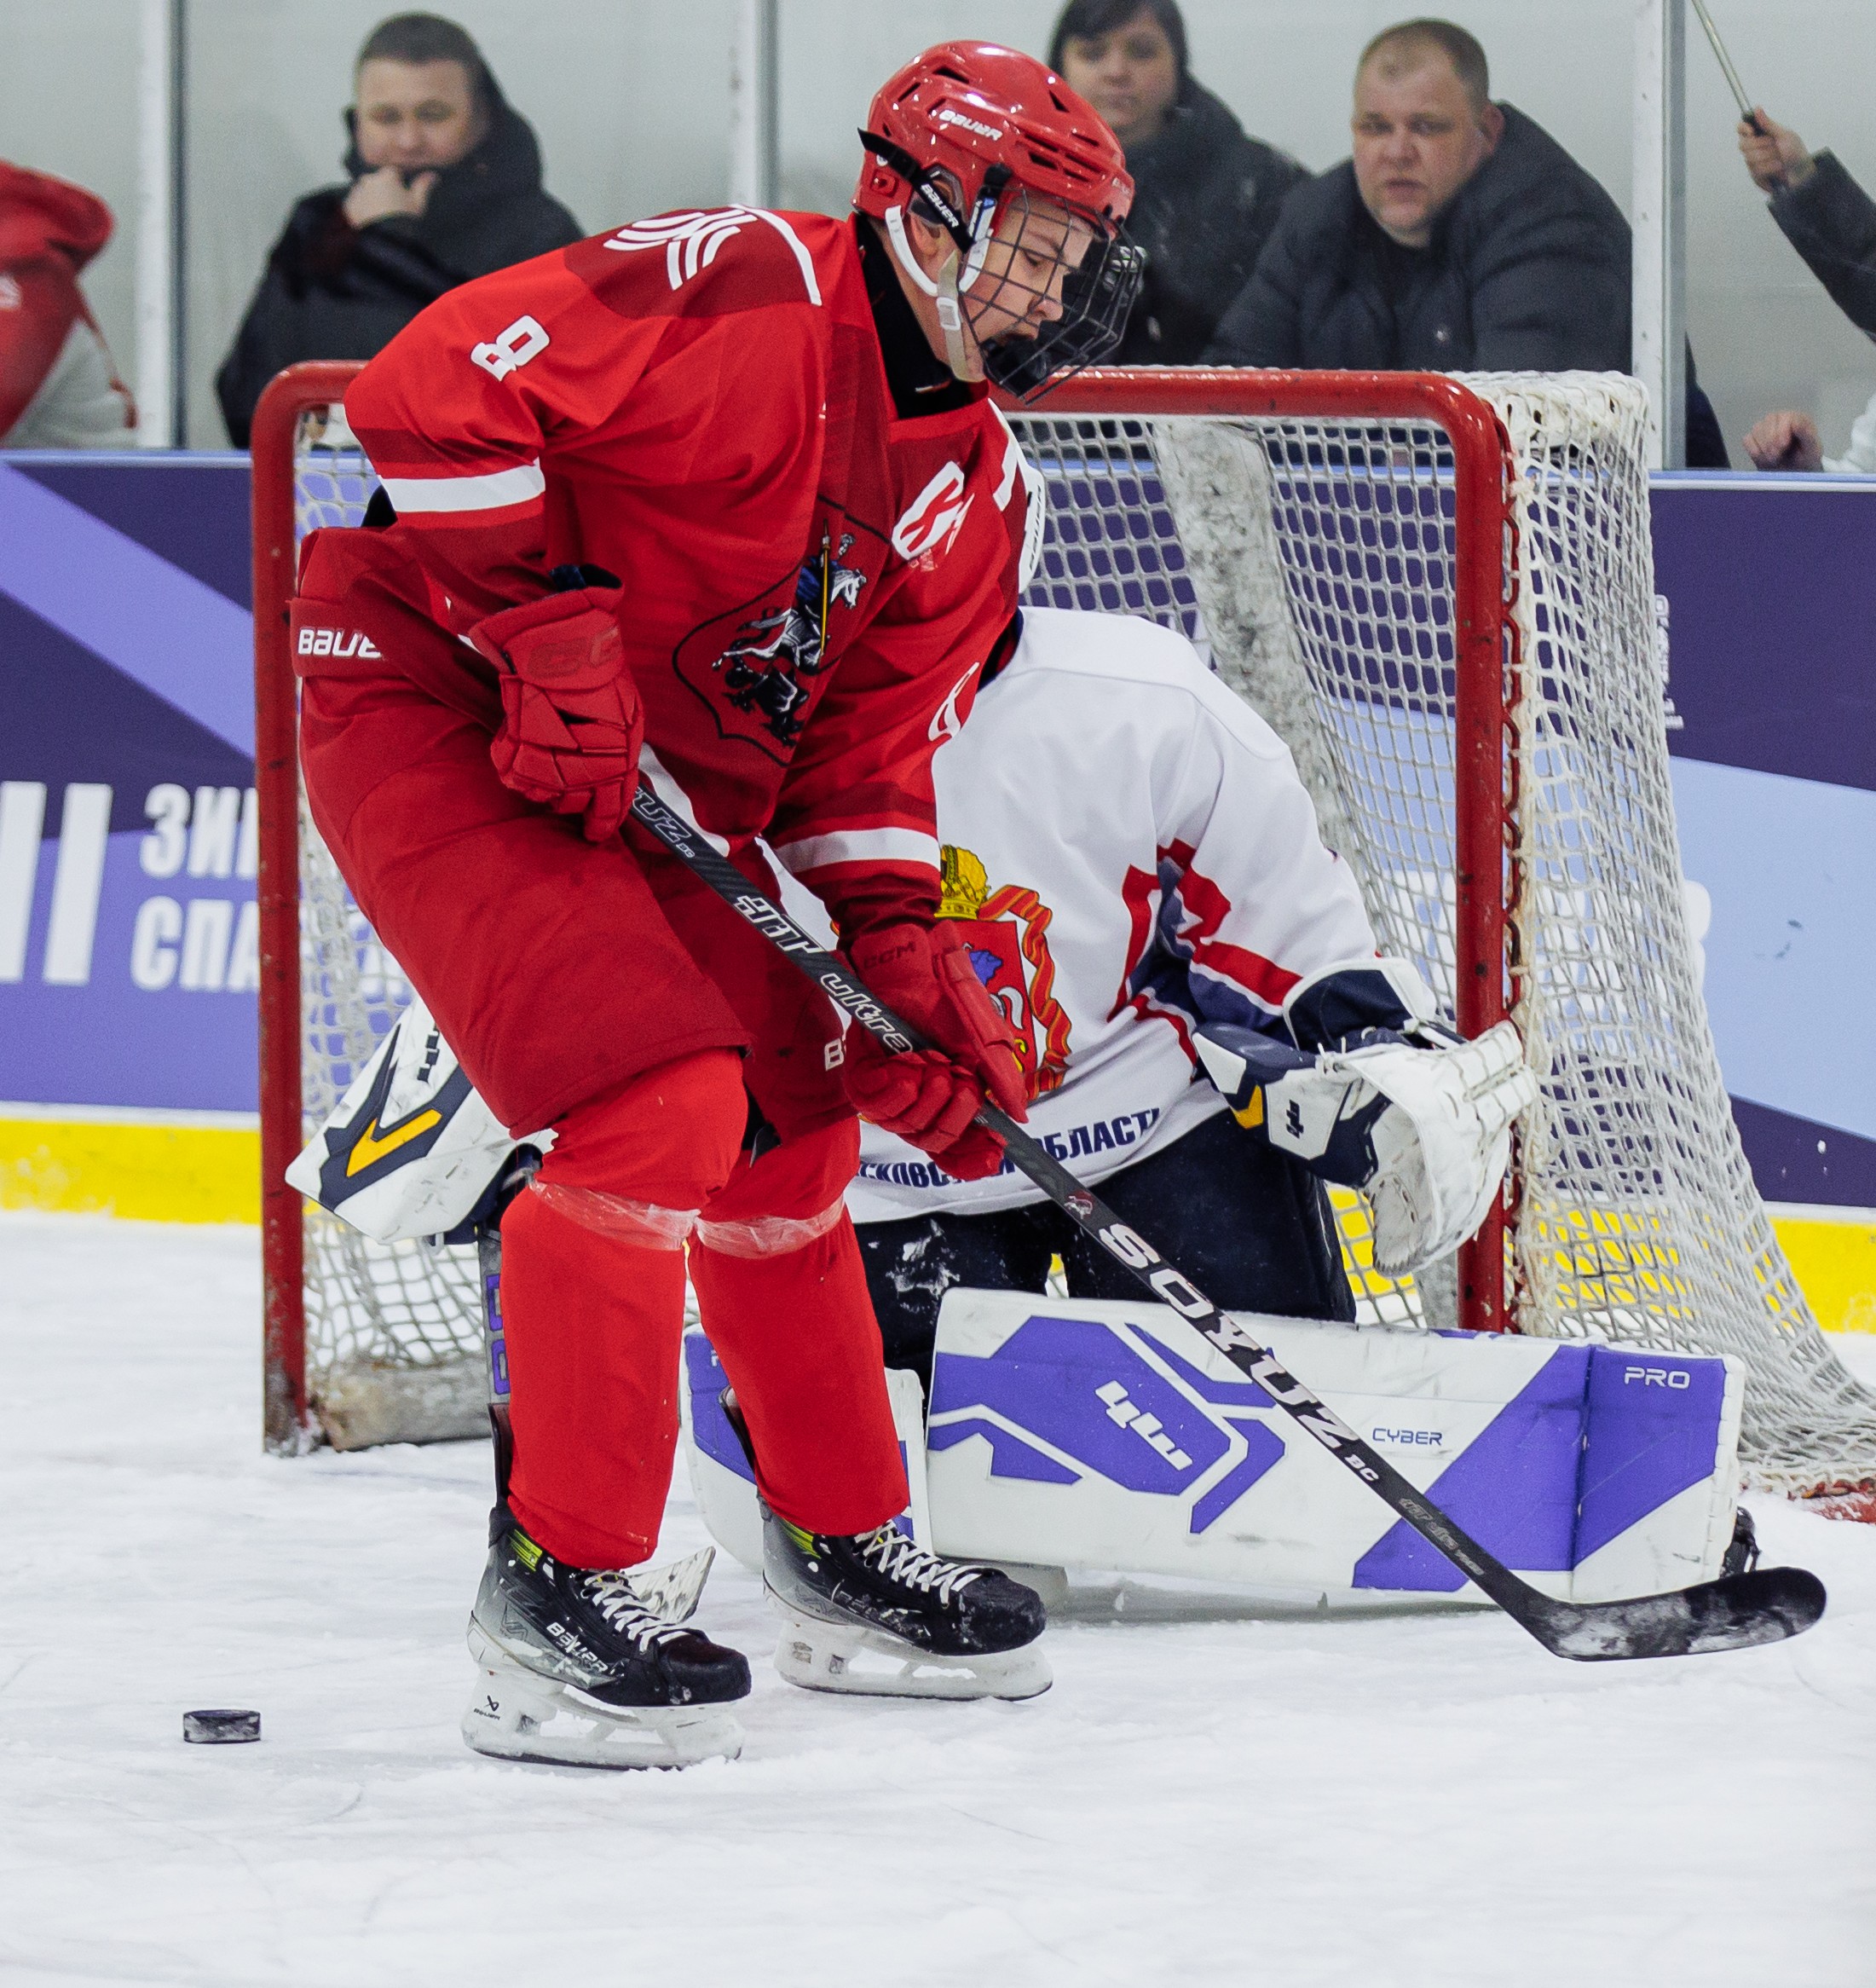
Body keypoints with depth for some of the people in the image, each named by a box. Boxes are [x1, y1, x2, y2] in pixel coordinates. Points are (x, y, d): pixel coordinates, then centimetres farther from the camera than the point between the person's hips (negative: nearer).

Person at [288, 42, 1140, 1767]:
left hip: (650, 786, 10)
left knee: (788, 1129, 13)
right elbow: (435, 384, -26)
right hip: (436, 712, -10)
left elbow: (870, 748, 12)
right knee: (663, 1101, -21)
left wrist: (905, 953, -2)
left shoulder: (977, 492, 9)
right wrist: (546, 623, -28)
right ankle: (559, 1582, -14)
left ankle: (845, 1555, 30)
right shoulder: (752, 298, -19)